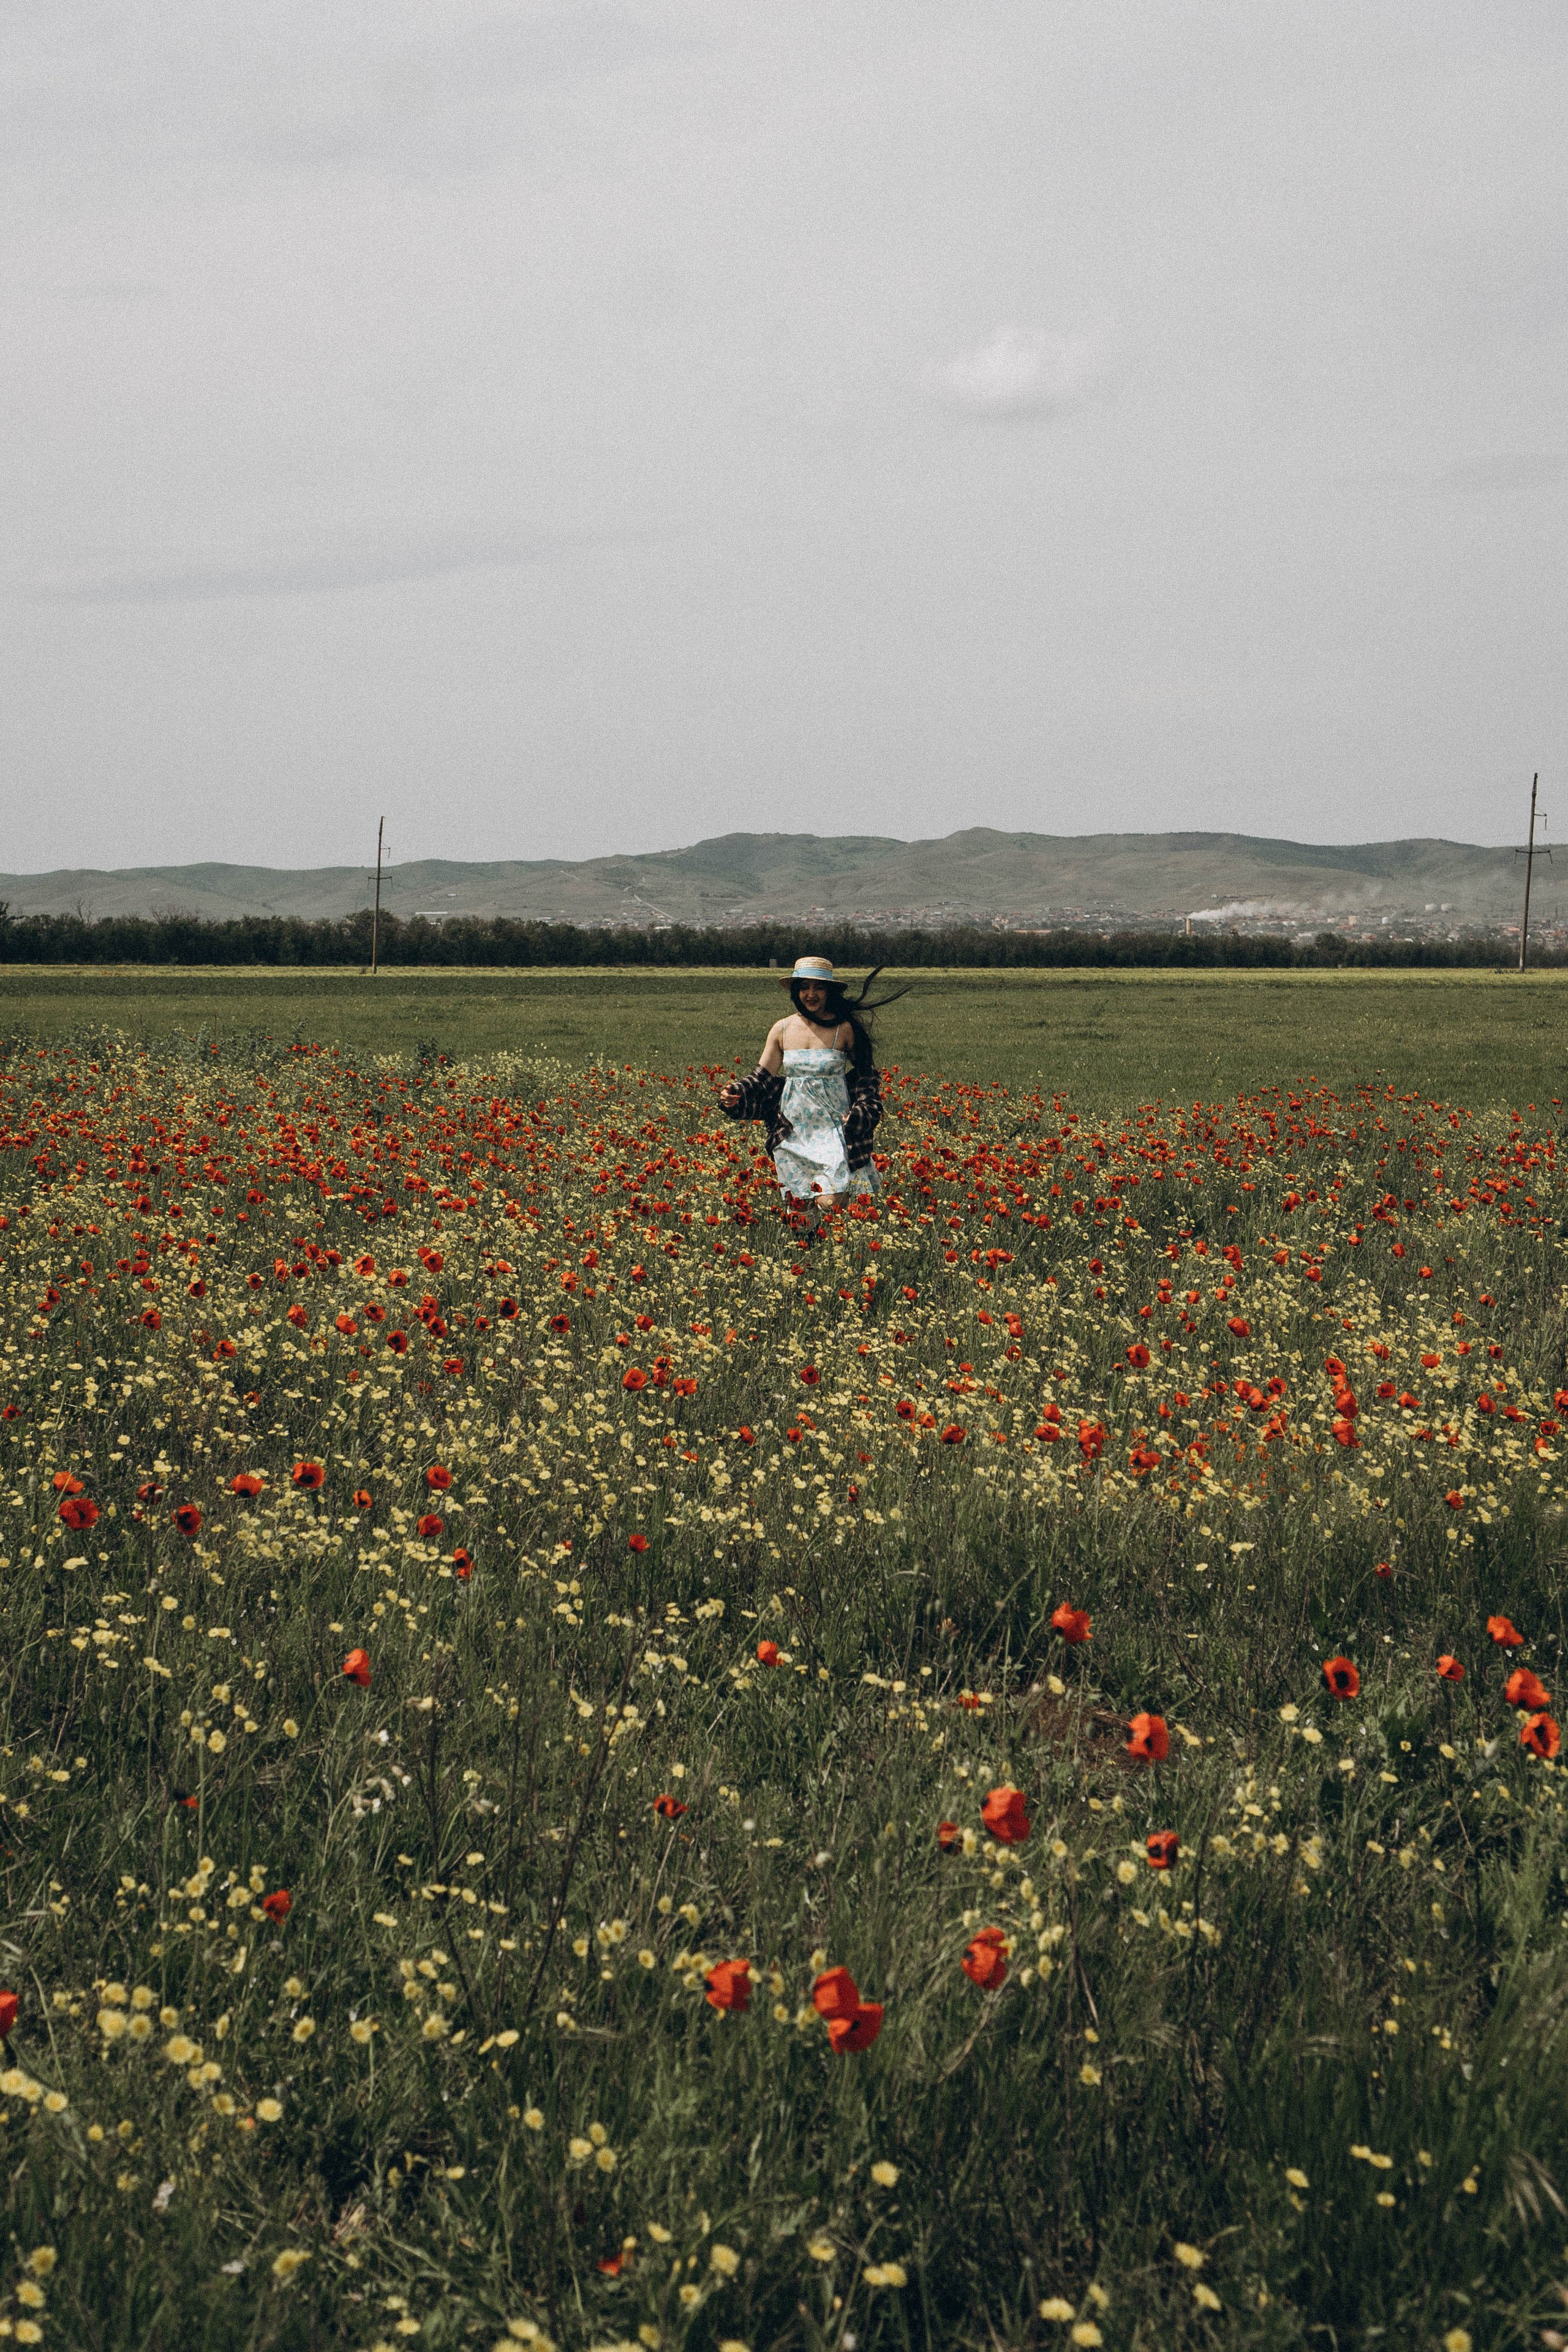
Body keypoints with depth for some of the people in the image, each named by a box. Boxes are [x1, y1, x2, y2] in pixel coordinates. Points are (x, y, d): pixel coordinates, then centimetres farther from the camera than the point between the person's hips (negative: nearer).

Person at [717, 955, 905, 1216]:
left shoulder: (845, 1029, -5)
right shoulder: (782, 1030, 3)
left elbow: (866, 1077, 7)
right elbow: (762, 1080, 8)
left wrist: (859, 1114, -8)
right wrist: (734, 1095, -10)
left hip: (833, 1129, -3)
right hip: (793, 1132, 3)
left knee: (829, 1203, -17)